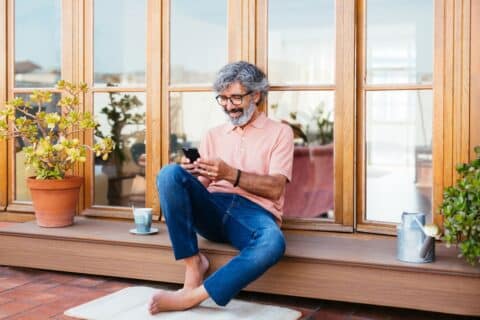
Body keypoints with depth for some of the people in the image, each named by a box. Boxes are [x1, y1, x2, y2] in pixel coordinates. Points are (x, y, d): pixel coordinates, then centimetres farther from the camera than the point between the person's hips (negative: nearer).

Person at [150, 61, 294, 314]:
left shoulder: (279, 132, 10)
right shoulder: (213, 135, 21)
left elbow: (274, 188, -4)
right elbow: (202, 185, 13)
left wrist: (231, 174, -19)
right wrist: (192, 173, -11)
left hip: (253, 212, -3)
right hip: (214, 209, 3)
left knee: (272, 243, -39)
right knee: (170, 174, -24)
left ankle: (192, 295, -33)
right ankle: (193, 261, -21)